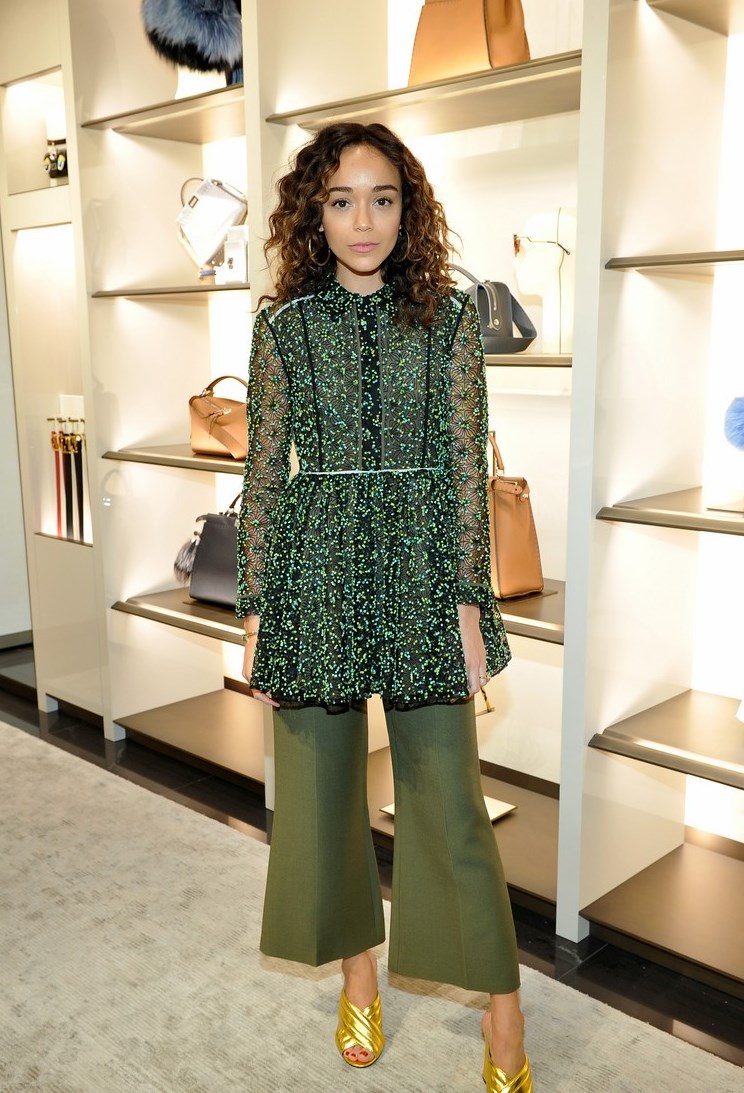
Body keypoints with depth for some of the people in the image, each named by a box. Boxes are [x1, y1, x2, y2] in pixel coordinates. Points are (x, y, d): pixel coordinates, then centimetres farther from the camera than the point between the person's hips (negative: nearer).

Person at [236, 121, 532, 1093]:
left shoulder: (448, 316, 2)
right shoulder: (283, 325, 4)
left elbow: (467, 465, 0)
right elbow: (265, 470, 4)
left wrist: (471, 601, -6)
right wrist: (255, 607, 0)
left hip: (422, 568, -1)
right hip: (315, 570, 2)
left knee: (449, 797, 1)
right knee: (321, 785, 10)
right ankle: (359, 974, 34)